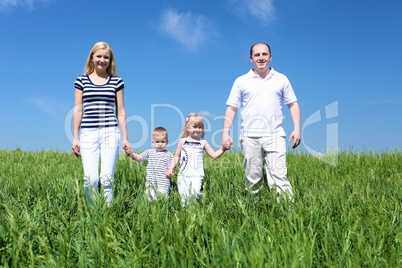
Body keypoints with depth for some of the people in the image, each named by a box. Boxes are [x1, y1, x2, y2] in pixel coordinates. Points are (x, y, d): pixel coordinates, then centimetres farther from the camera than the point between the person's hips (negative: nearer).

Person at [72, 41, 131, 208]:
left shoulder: (116, 82, 9)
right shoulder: (81, 80, 9)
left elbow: (120, 112, 10)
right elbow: (78, 110, 8)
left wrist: (125, 138, 7)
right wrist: (75, 137, 3)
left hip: (110, 133, 0)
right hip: (88, 133, 0)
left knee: (107, 178, -2)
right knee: (90, 179, -5)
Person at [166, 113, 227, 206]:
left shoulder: (203, 143, 8)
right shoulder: (182, 141, 10)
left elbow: (214, 155, 8)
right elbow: (176, 157, 15)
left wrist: (222, 149, -8)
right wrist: (171, 169, 6)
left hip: (197, 175, -1)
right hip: (183, 175, 1)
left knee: (194, 194, -20)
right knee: (184, 197, -1)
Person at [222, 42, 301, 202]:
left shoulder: (281, 79, 13)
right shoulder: (241, 81, 11)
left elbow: (293, 104, 15)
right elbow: (231, 108, 10)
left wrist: (297, 129, 2)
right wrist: (225, 133, 0)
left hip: (274, 136, 0)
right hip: (250, 137, 1)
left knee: (279, 176, -11)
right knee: (252, 179, 4)